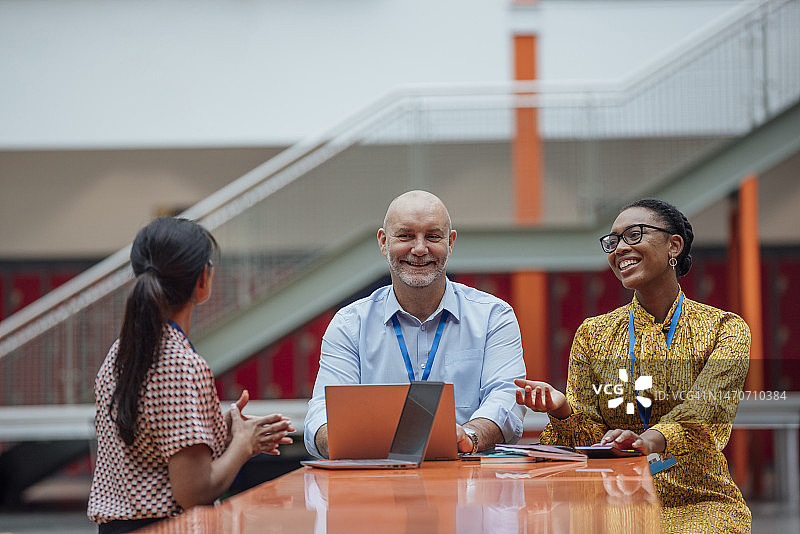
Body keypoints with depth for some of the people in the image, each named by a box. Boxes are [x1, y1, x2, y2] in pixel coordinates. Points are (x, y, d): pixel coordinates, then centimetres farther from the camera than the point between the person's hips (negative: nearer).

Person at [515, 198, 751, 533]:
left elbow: (708, 408, -16)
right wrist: (562, 410, -17)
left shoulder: (725, 329, 4)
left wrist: (653, 439, -38)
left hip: (697, 502, -2)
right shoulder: (593, 335, 12)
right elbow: (591, 440, 7)